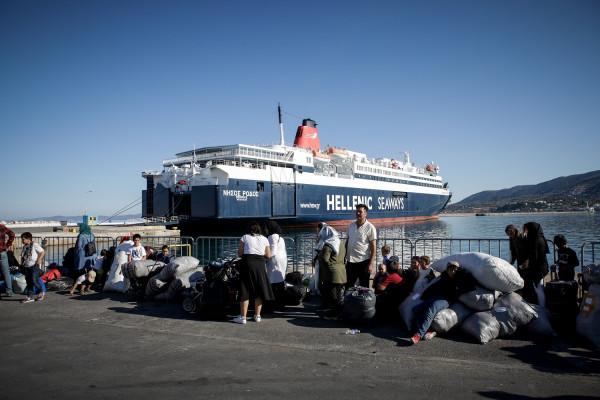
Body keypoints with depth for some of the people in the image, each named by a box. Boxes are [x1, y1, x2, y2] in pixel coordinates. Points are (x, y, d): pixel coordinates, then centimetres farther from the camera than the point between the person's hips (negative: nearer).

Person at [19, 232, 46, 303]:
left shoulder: (34, 245, -7)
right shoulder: (24, 247, 14)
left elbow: (42, 252, -10)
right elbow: (23, 256, 25)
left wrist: (39, 260, -17)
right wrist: (22, 262, 12)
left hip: (35, 266, -7)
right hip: (27, 266, 7)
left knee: (34, 280, -12)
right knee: (28, 281, 7)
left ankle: (41, 292, 10)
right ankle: (29, 296, 12)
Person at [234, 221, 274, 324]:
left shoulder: (245, 237, 4)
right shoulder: (264, 239, 11)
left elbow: (239, 254, 1)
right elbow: (268, 256, 9)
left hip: (248, 263, -2)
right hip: (260, 265, 3)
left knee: (245, 290, 0)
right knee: (258, 291, 12)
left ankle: (243, 317, 0)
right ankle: (257, 315, 15)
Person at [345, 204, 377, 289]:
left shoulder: (370, 228, -7)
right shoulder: (351, 225, 8)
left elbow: (373, 247, -9)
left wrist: (371, 264, -15)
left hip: (363, 261, -5)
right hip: (350, 261, 5)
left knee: (364, 287, 5)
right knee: (348, 286, 9)